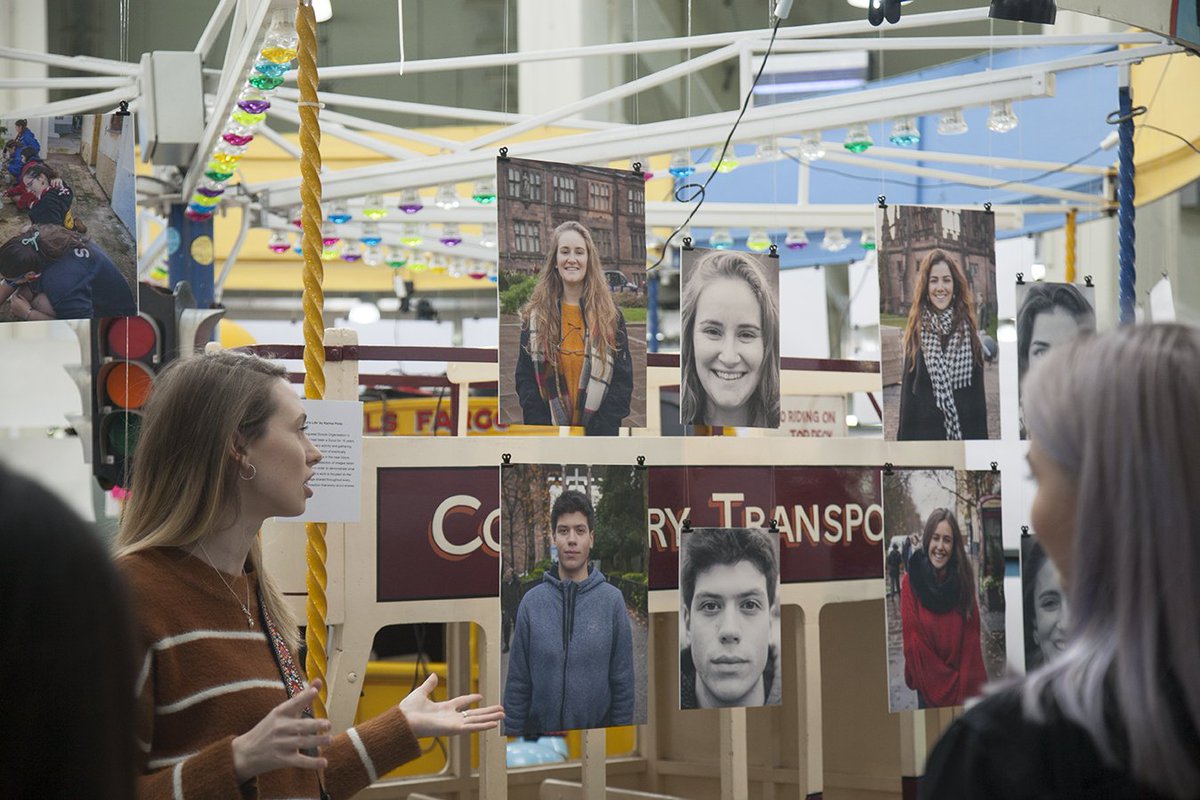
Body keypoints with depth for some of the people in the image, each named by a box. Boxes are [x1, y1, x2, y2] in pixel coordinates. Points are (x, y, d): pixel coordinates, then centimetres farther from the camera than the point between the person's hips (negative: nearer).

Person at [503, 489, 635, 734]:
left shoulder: (612, 600, -3)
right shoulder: (532, 602, 0)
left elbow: (622, 682, -2)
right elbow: (518, 683, 2)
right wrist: (513, 734, -2)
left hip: (598, 733, -1)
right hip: (539, 730, 1)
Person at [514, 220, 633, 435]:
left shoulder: (610, 315, 4)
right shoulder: (534, 315, 5)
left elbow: (623, 379, 0)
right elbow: (525, 377, 3)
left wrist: (600, 429, -11)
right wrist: (542, 430, -9)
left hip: (599, 433, 0)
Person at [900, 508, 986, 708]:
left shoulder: (963, 579, 2)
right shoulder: (911, 581, -6)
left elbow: (972, 639, 0)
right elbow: (913, 641, -9)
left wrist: (963, 688, -10)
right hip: (929, 690, -2)